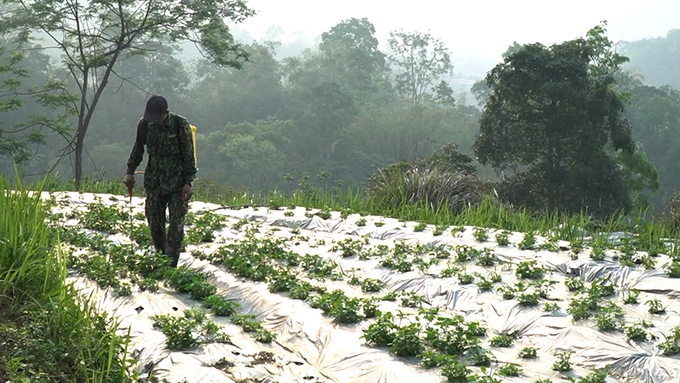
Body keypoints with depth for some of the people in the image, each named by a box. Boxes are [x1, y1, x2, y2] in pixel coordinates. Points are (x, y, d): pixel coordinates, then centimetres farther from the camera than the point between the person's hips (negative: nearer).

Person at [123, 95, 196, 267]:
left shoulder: (180, 124, -13)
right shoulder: (145, 124, -1)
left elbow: (188, 155, -9)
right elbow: (138, 149, 15)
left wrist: (188, 182, -12)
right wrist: (130, 172, 7)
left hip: (177, 183, -4)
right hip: (154, 182, 4)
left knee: (176, 224, -5)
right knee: (154, 222, 6)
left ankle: (171, 264, -2)